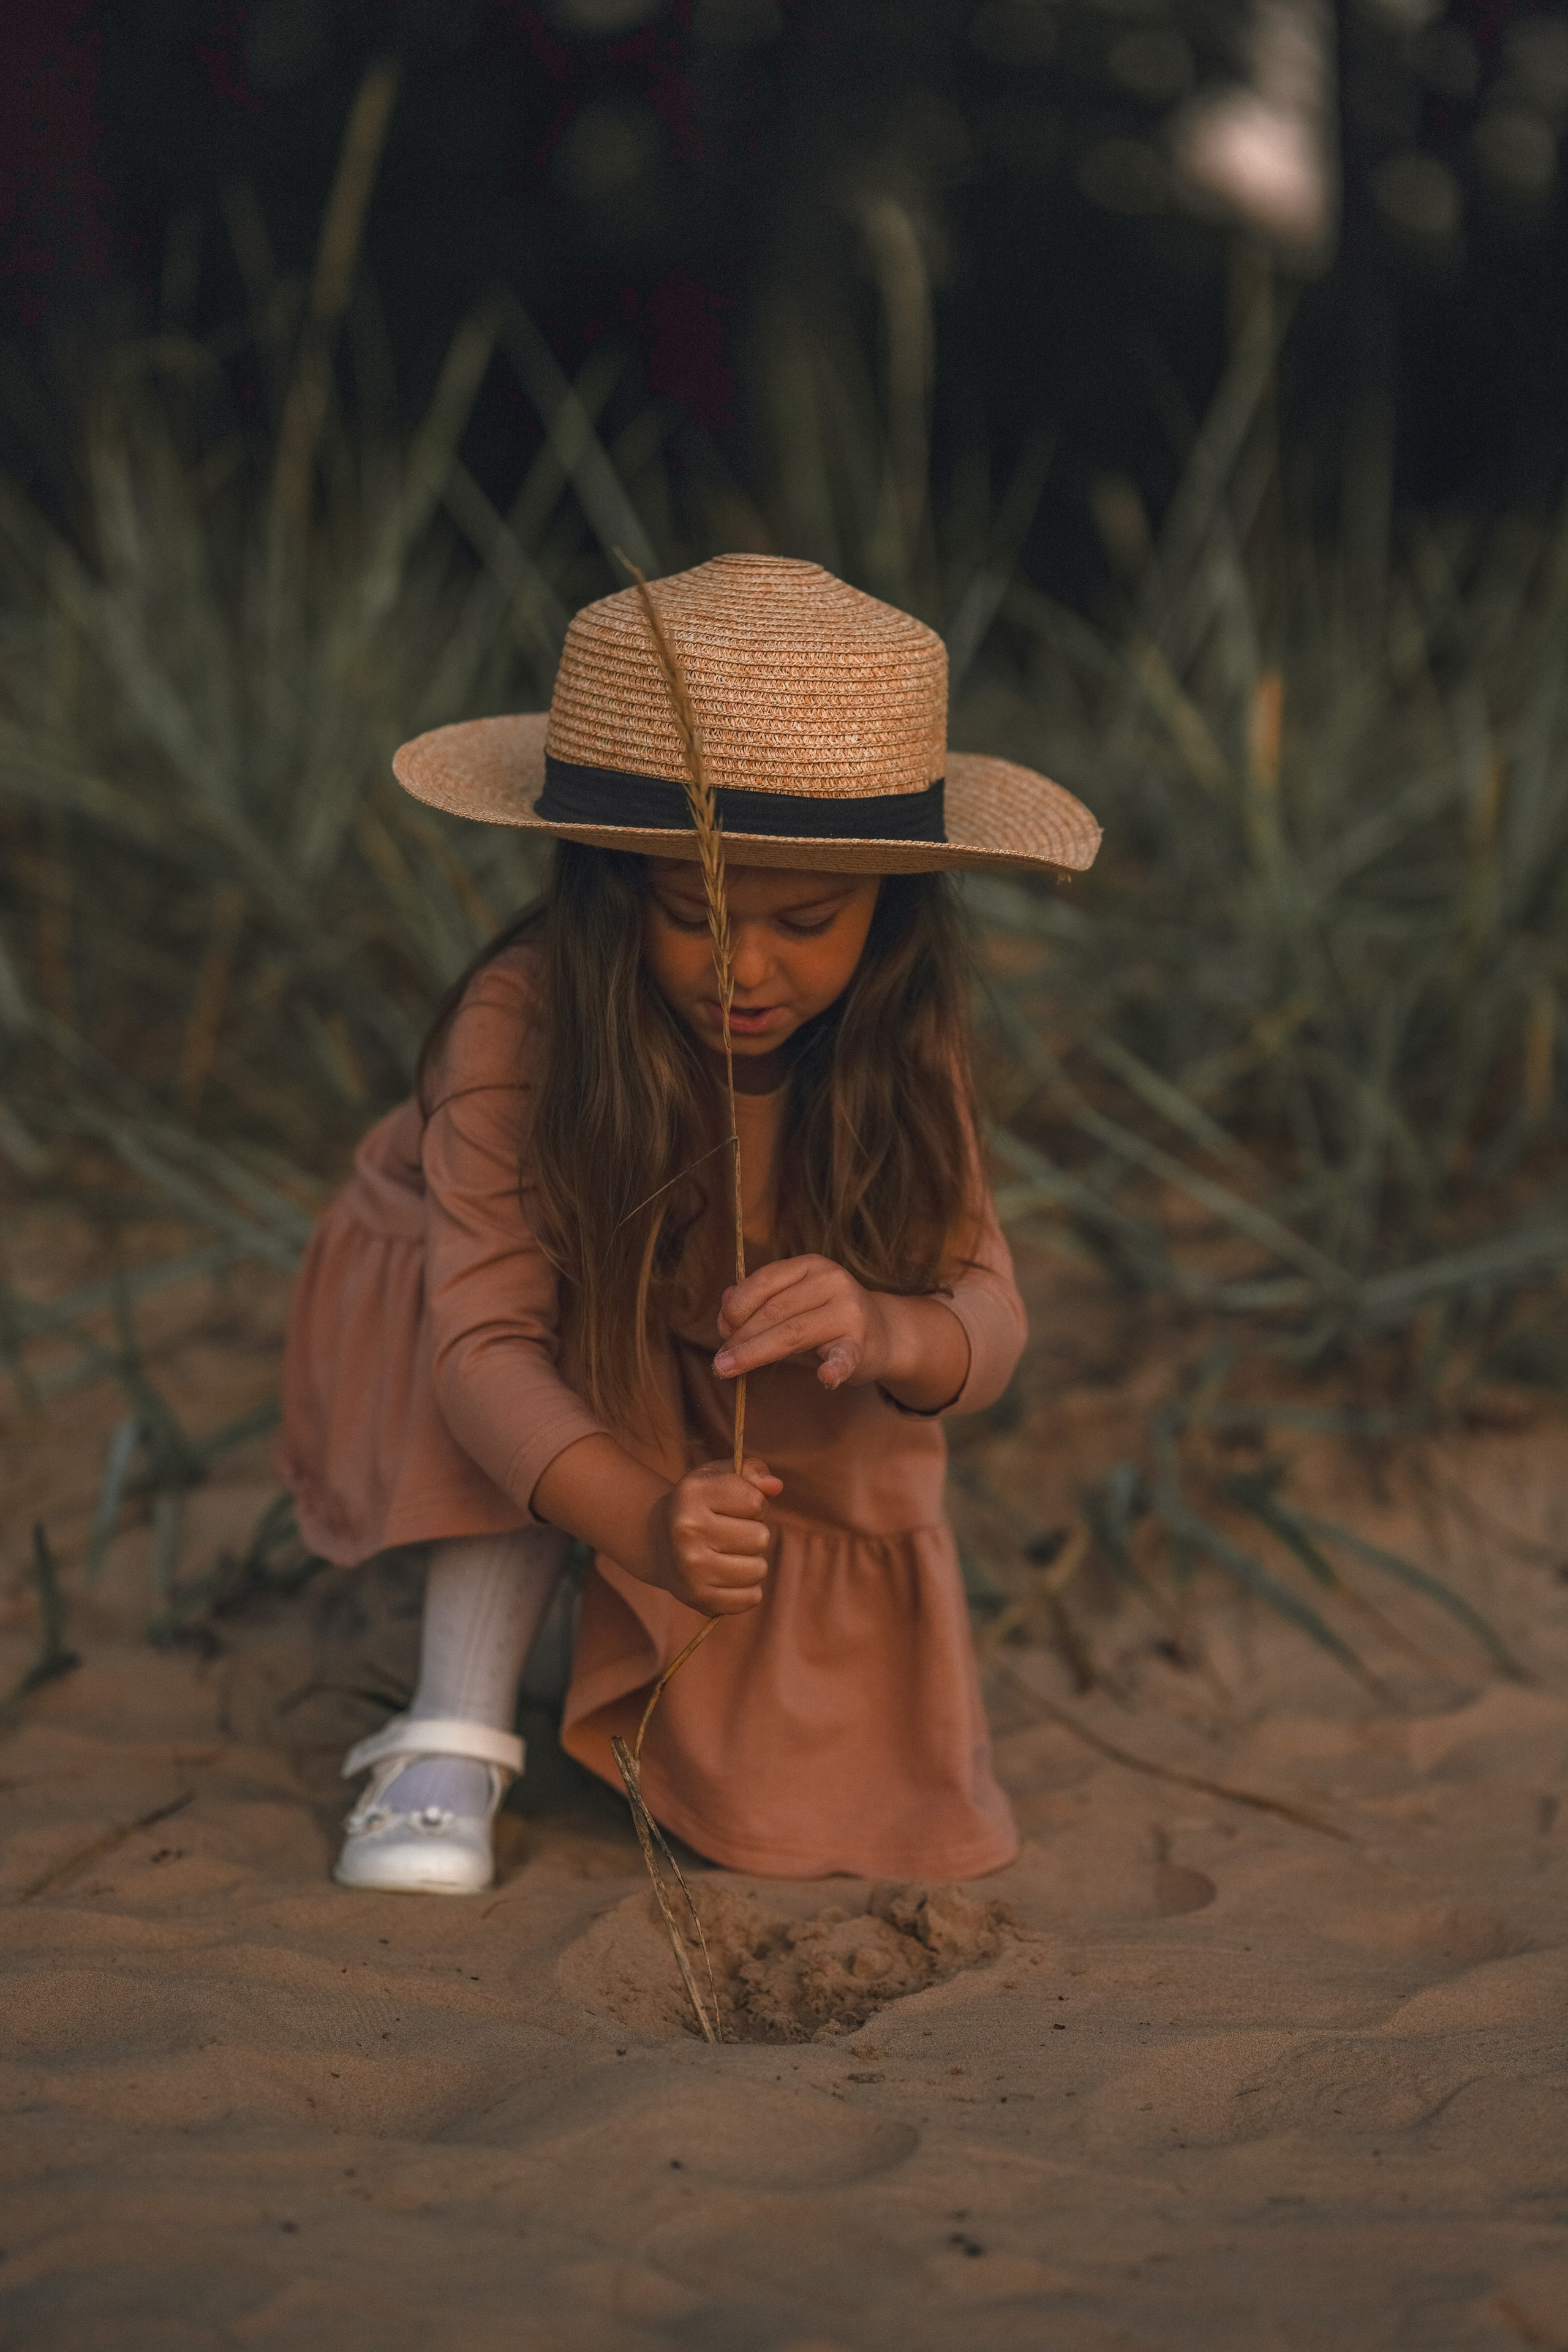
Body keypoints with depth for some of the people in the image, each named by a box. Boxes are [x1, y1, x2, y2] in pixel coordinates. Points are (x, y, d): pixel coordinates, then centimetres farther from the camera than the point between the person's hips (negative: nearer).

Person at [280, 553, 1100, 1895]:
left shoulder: (897, 1041, -24)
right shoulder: (522, 1024, -36)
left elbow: (988, 1319, -28)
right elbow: (485, 1339, -42)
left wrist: (885, 1333, -54)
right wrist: (641, 1522, -61)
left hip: (776, 1432, 3)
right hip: (557, 1403, -3)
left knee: (810, 1787, -9)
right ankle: (453, 1734, -25)